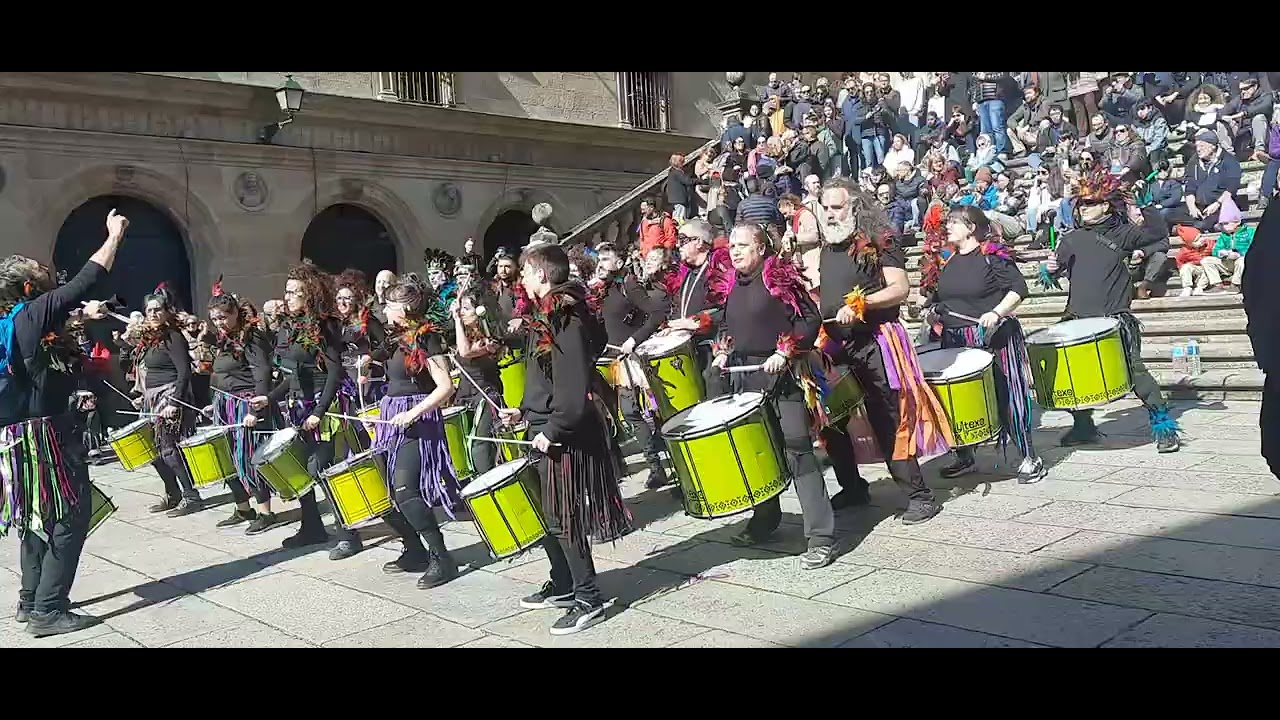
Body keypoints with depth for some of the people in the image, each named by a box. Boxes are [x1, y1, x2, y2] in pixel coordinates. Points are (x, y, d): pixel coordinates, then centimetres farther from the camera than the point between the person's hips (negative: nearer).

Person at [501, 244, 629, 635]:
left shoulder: (565, 319, -18)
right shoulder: (549, 315, 13)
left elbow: (574, 386, -25)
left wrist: (552, 431, -22)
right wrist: (524, 410, 17)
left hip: (563, 436, -10)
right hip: (545, 428, 10)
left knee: (561, 517, -4)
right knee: (547, 513, 17)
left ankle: (588, 599, 6)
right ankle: (562, 586, 29)